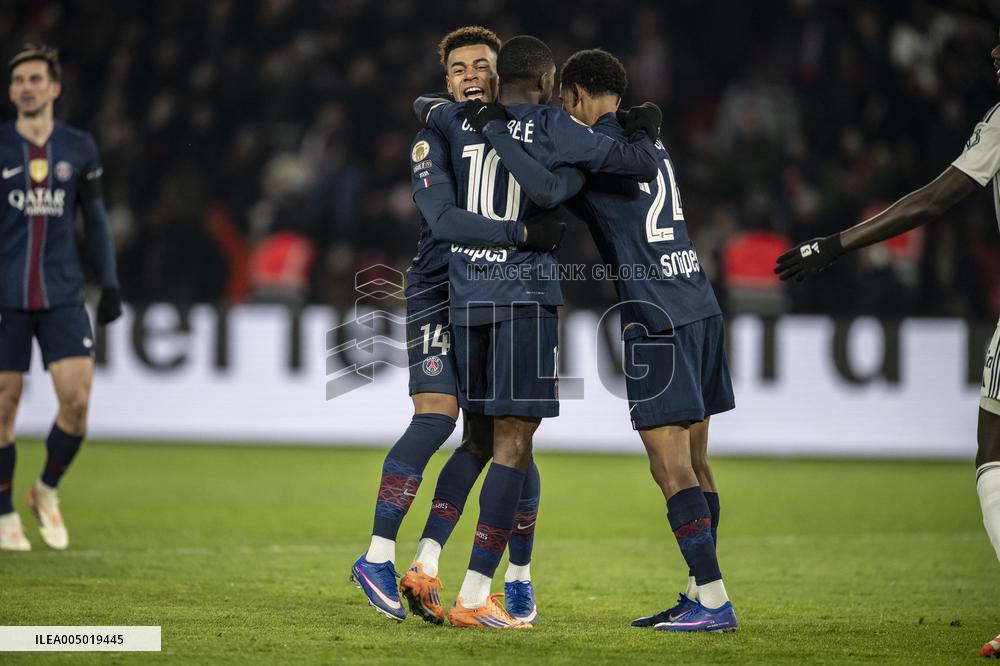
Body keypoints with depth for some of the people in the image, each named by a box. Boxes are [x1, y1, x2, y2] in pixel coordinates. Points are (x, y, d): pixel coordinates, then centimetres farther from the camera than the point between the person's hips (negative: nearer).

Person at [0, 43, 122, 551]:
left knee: (77, 399, -9)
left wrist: (110, 285, 10)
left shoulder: (79, 149, 6)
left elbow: (95, 218, 14)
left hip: (63, 295, 2)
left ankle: (47, 491, 15)